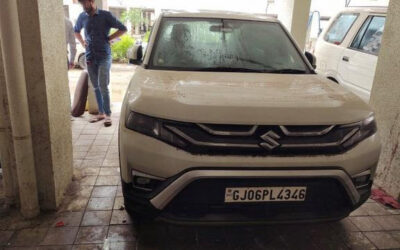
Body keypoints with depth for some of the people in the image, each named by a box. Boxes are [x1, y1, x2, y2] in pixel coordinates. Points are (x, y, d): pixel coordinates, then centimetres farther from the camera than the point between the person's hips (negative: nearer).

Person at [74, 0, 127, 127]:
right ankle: (101, 113, 20)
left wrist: (109, 38, -6)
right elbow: (76, 31, 26)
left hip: (104, 56, -4)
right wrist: (82, 42, 11)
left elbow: (123, 29, -4)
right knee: (96, 87, 9)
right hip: (90, 56, 5)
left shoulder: (106, 15, -6)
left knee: (103, 86, -10)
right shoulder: (82, 17, 8)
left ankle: (108, 114, -1)